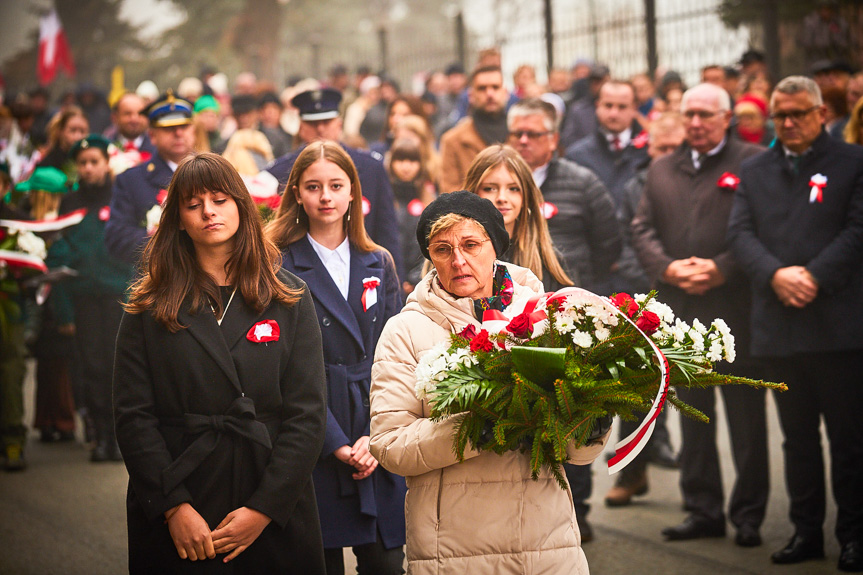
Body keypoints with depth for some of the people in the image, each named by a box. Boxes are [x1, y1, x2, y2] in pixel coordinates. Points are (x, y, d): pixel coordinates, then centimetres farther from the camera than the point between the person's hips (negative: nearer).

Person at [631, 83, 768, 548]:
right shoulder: (662, 170, 17)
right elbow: (642, 230, 10)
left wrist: (721, 270, -16)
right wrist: (668, 269, -8)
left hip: (736, 306, -5)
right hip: (679, 311, 5)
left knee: (746, 418, 1)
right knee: (693, 417, 9)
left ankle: (748, 514, 8)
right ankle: (703, 510, 17)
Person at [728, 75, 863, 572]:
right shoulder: (755, 172, 14)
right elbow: (741, 232, 4)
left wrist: (815, 276, -17)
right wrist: (775, 274, -13)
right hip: (780, 326, 4)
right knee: (798, 437, 10)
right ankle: (807, 531, 17)